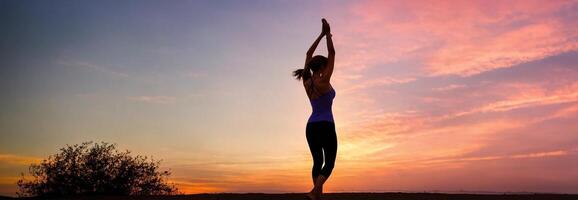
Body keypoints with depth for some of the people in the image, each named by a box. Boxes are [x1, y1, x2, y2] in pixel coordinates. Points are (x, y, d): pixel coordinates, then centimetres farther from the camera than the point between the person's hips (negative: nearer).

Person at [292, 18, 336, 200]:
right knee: (330, 163, 2)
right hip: (325, 126, -7)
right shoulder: (323, 81, -13)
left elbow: (309, 54, 14)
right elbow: (332, 53, -8)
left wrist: (321, 34, 17)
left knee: (318, 162, 10)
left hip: (311, 127, 7)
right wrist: (328, 33, 0)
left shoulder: (307, 80, 5)